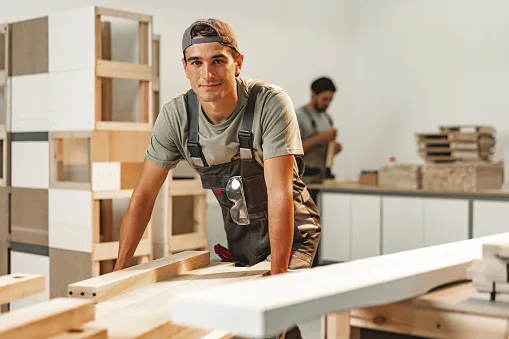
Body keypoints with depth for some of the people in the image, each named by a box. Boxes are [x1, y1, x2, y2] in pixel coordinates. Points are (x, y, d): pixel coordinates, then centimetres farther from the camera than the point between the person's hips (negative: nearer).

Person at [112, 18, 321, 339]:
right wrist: (119, 271, -12)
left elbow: (279, 192, -28)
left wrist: (278, 273, -31)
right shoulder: (176, 115, -14)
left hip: (289, 225, -3)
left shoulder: (272, 104, -25)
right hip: (237, 230, 4)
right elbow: (143, 197, -9)